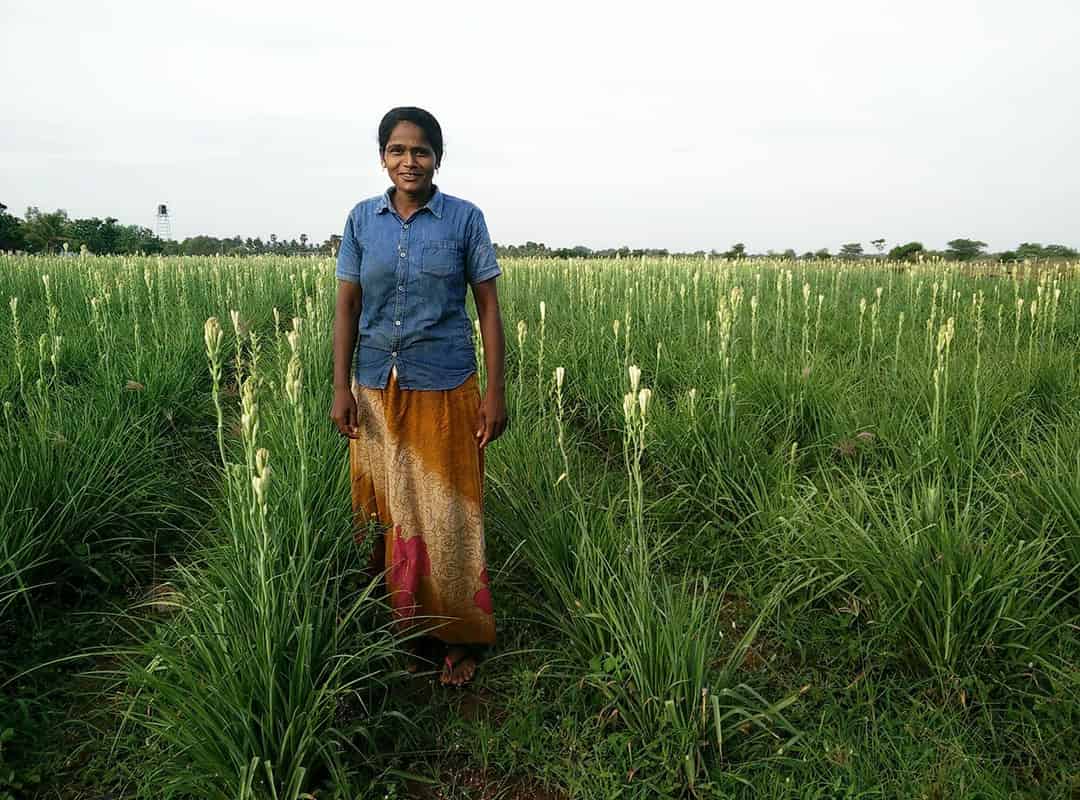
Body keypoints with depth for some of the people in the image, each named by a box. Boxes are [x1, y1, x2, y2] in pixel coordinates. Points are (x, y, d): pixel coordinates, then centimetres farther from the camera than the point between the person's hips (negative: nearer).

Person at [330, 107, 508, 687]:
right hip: (377, 393, 3)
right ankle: (399, 630, 26)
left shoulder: (465, 219, -2)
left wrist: (496, 391, -6)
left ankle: (458, 638, 20)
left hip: (445, 392, -2)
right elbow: (346, 308, 5)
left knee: (447, 517, 5)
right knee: (384, 514, 9)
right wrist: (341, 389, -1)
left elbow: (489, 307, -1)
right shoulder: (362, 219, 5)